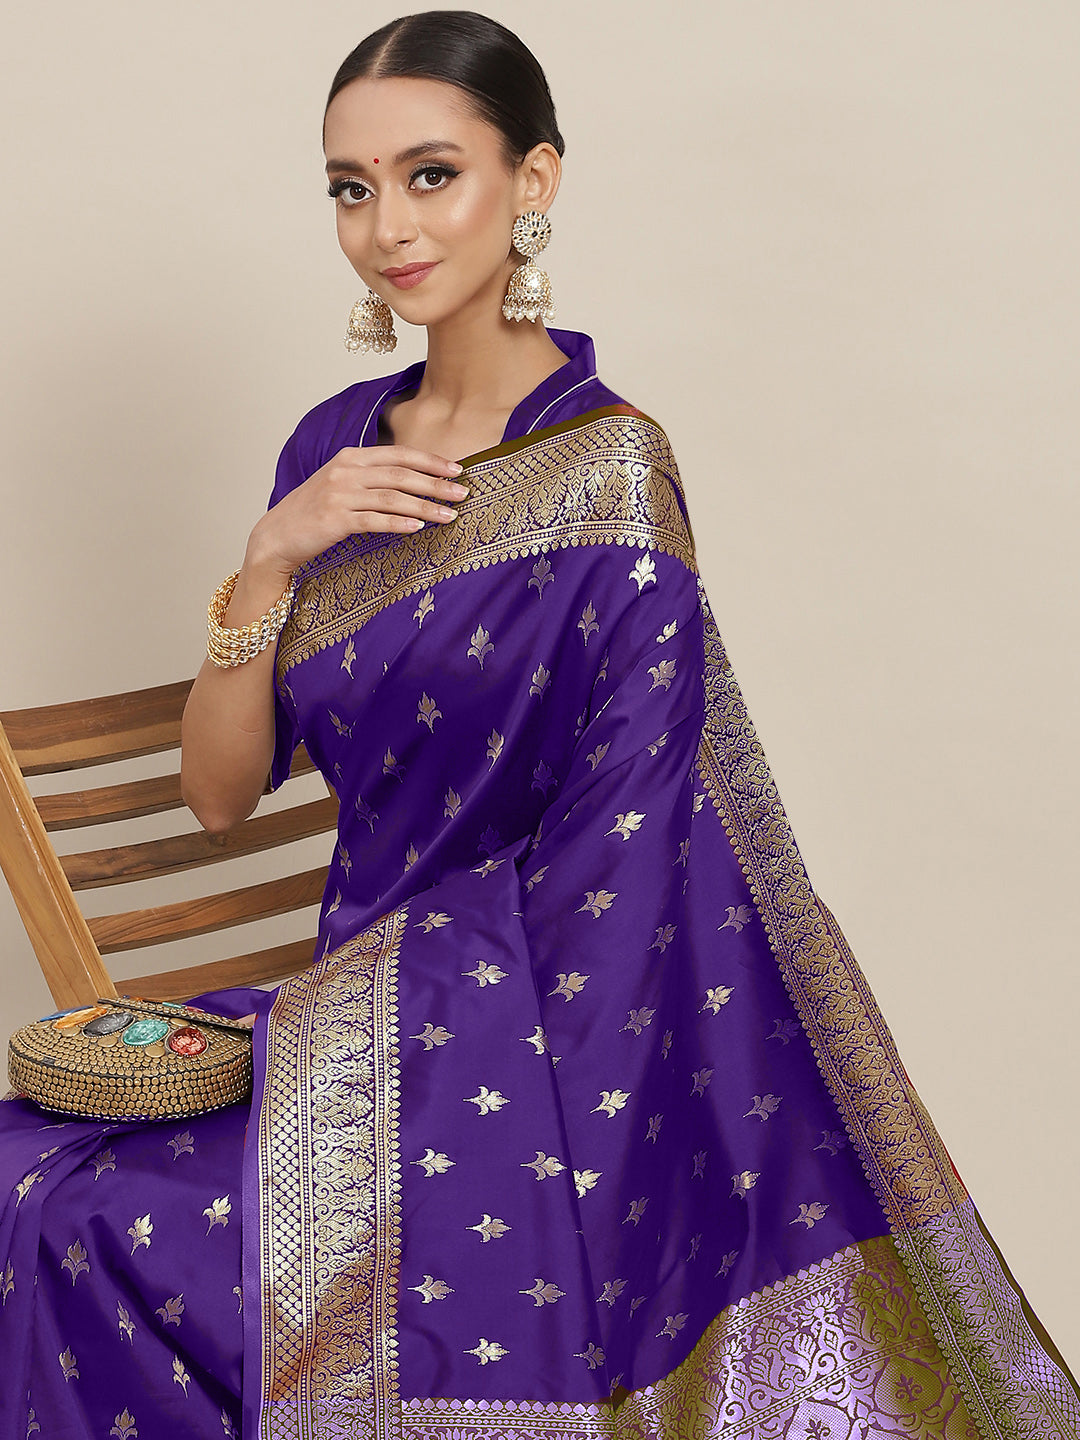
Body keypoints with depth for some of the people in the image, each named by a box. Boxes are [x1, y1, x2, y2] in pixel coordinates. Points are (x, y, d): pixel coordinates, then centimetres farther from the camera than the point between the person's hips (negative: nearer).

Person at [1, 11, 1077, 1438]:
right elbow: (220, 791, 5)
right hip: (360, 992, 6)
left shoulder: (604, 475, -12)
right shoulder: (340, 446, 7)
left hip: (535, 1049, -6)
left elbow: (610, 879, -14)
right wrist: (274, 555, -9)